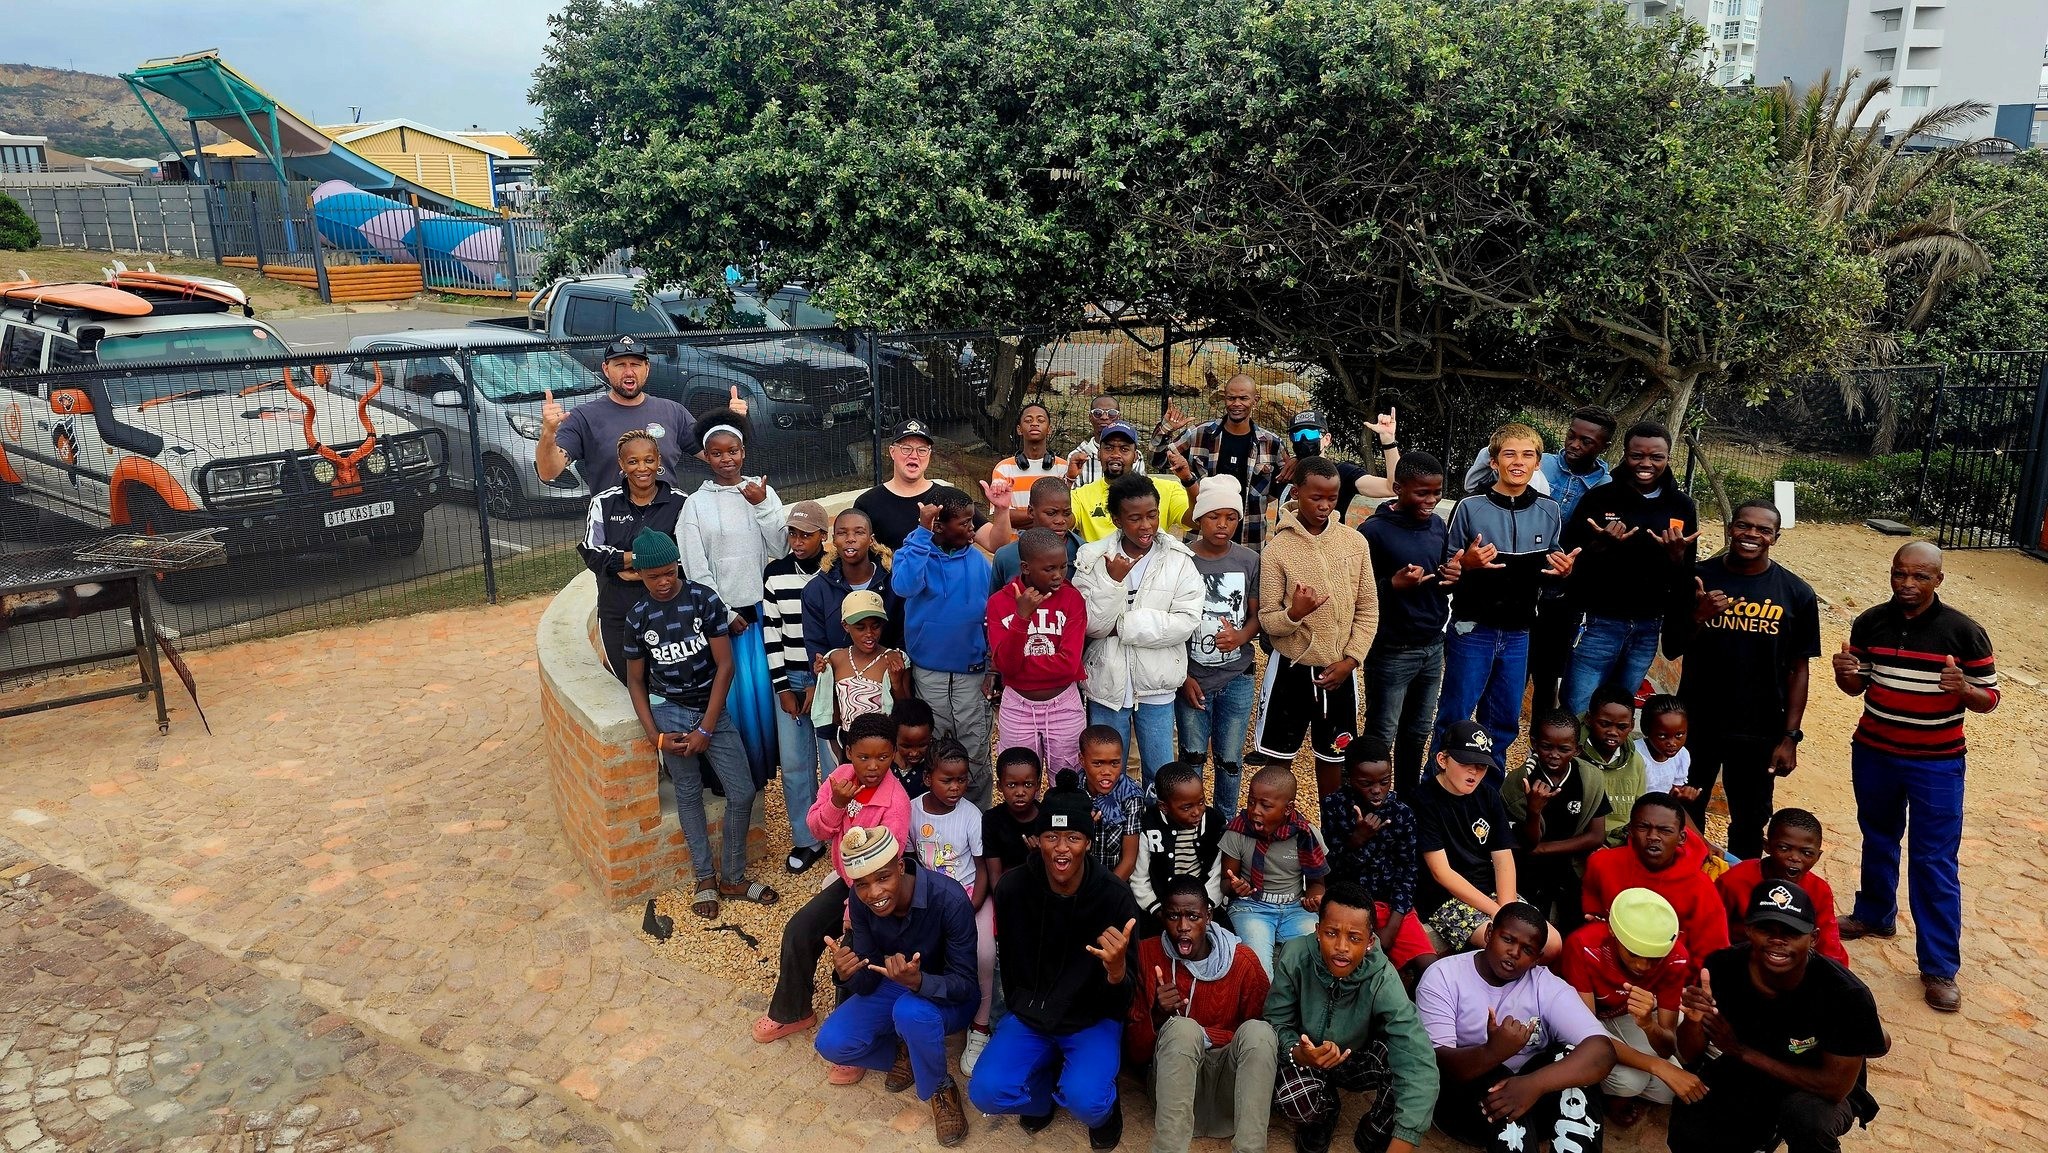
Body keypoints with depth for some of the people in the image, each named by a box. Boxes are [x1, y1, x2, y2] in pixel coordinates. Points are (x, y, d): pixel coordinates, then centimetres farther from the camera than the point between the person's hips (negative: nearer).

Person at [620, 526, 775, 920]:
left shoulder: (704, 600, -10)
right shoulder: (637, 617, -5)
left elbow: (725, 665, -10)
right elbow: (636, 681, 4)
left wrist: (706, 729, -12)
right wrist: (655, 736, -8)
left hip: (713, 709, 0)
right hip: (669, 711, 0)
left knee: (743, 793, -3)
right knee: (689, 794, 5)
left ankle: (733, 877, 15)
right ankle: (705, 879, 22)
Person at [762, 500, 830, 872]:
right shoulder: (775, 572, 2)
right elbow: (771, 630, 4)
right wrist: (782, 687, 1)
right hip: (789, 679, 3)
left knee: (835, 761, -1)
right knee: (794, 764, 7)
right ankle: (807, 840, 22)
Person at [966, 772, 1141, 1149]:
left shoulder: (1115, 896, -20)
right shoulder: (1012, 887, -14)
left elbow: (1123, 1001, -19)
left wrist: (1117, 970, -41)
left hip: (1093, 1019, -2)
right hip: (1029, 1015, 2)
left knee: (1085, 1102, -27)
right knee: (986, 1092, -20)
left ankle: (1103, 1108, 11)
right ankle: (1045, 1087, 14)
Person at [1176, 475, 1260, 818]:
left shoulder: (1249, 561, -2)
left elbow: (1256, 614, 7)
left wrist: (1241, 636, -16)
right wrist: (1182, 677, -5)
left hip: (1237, 678, 2)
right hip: (1192, 678, -2)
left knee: (1230, 759, 11)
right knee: (1192, 757, 8)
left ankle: (1227, 825, 30)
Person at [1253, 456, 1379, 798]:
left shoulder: (1355, 542, -2)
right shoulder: (1277, 549, -9)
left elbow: (1368, 609, 3)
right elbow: (1267, 621, -9)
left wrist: (1349, 660, -7)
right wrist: (1294, 614, -30)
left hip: (1339, 671, 2)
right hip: (1290, 668, -2)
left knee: (1331, 756, 17)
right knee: (1278, 757, 9)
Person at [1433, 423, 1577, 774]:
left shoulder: (1549, 511, 5)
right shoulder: (1470, 507, -7)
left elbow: (1550, 573, 14)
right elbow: (1447, 571, -4)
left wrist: (1563, 572, -7)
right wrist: (1466, 564, -24)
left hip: (1518, 634, 4)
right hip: (1472, 630, -4)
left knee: (1504, 724, 14)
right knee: (1454, 719, 1)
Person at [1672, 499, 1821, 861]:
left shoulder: (1796, 593, -3)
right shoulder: (1697, 578, -3)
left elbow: (1798, 669, 0)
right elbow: (1671, 649, 0)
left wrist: (1790, 736, -4)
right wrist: (1699, 618, -20)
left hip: (1760, 733, 0)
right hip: (1696, 725, 0)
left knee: (1750, 824, 14)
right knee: (1685, 816, 14)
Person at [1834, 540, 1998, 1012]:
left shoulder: (1964, 632, -13)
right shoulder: (1869, 622, -4)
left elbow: (1990, 698, -6)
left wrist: (1963, 689, -29)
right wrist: (1844, 672, -17)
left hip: (1936, 765, -3)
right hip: (1873, 755, 3)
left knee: (1935, 863, 1)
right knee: (1878, 841, 21)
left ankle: (1939, 968, 10)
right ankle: (1874, 914, 43)